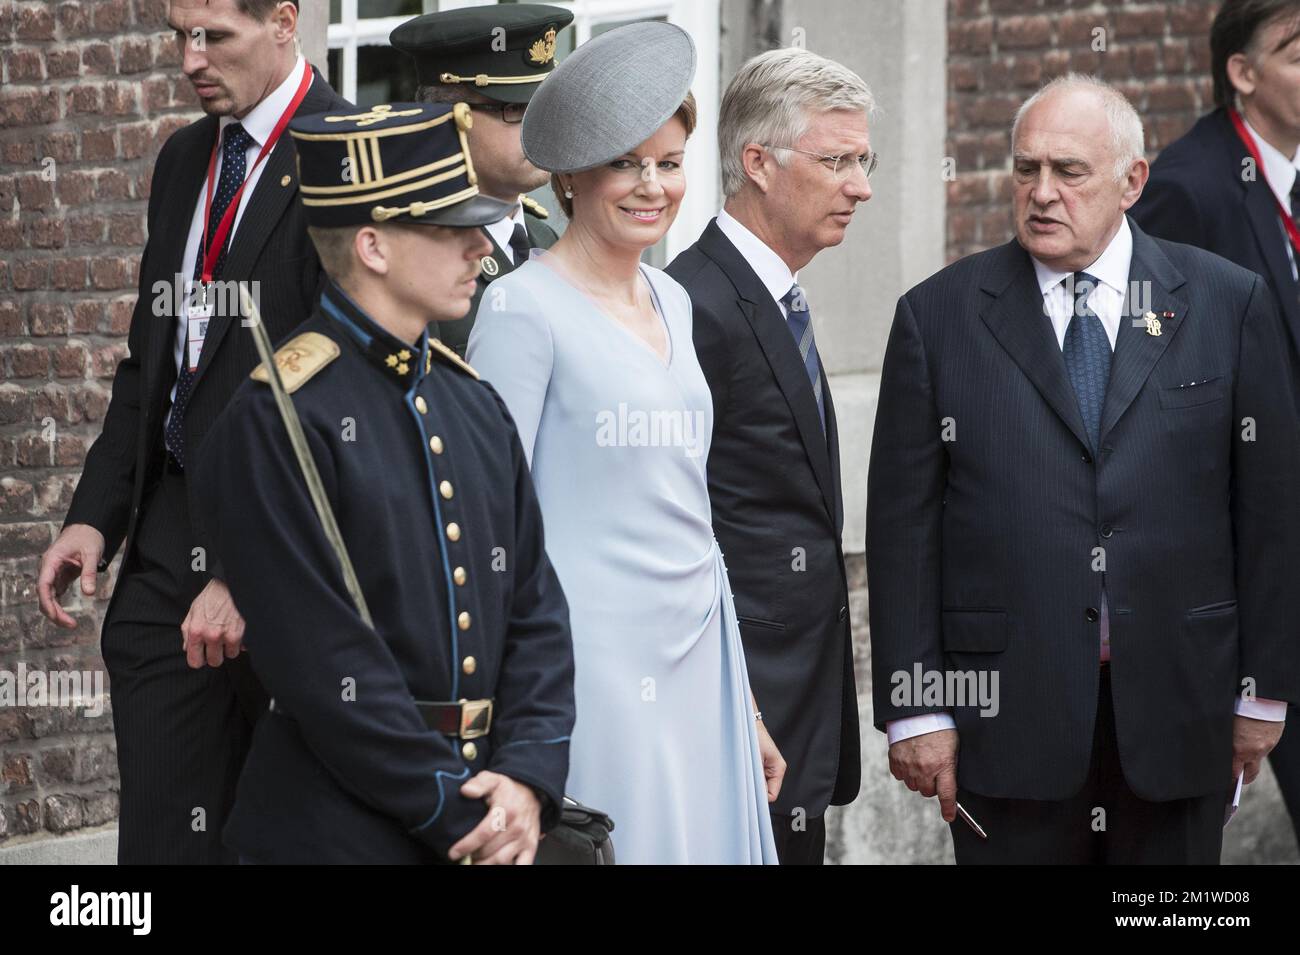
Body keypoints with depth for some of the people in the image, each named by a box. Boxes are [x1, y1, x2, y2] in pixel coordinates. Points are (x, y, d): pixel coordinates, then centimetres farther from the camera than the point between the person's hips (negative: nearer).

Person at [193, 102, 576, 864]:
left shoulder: (476, 406, 9)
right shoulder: (278, 422, -13)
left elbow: (536, 609, 7)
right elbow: (323, 659, -17)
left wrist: (528, 779, -8)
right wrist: (458, 813, -15)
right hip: (341, 830, -6)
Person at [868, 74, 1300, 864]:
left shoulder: (1229, 304, 3)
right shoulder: (940, 316, 2)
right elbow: (903, 524, 1)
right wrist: (916, 709, -3)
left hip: (1178, 703, 1)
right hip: (1008, 707, -1)